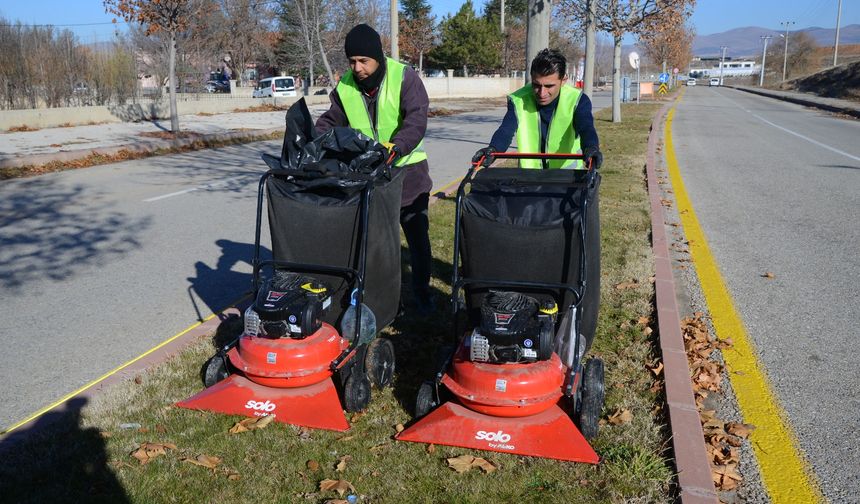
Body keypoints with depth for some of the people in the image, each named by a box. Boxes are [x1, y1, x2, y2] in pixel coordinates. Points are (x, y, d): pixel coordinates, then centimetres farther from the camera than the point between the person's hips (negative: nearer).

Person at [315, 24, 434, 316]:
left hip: (407, 171, -3)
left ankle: (421, 292, 27)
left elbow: (416, 120, -26)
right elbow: (330, 123, 3)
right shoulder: (344, 87, -4)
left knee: (418, 237, 9)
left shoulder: (404, 77, -15)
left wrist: (395, 147, -43)